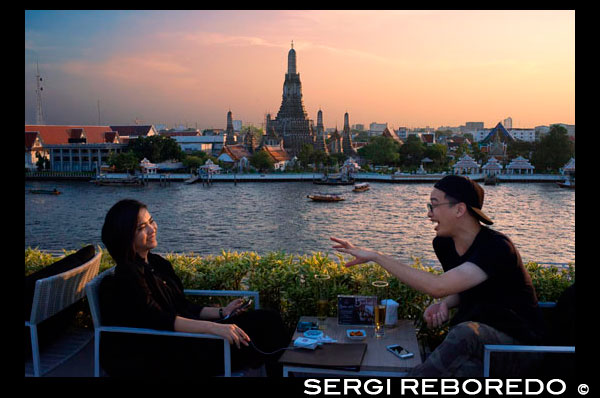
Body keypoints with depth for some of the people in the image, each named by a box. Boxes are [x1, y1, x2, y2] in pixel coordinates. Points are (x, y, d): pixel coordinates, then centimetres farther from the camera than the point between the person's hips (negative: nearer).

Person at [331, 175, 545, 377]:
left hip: (516, 343, -5)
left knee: (465, 333, -36)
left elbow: (437, 287, -33)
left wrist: (376, 256, -30)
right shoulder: (444, 244, 2)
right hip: (474, 343, 5)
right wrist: (444, 304, -6)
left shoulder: (497, 247, -22)